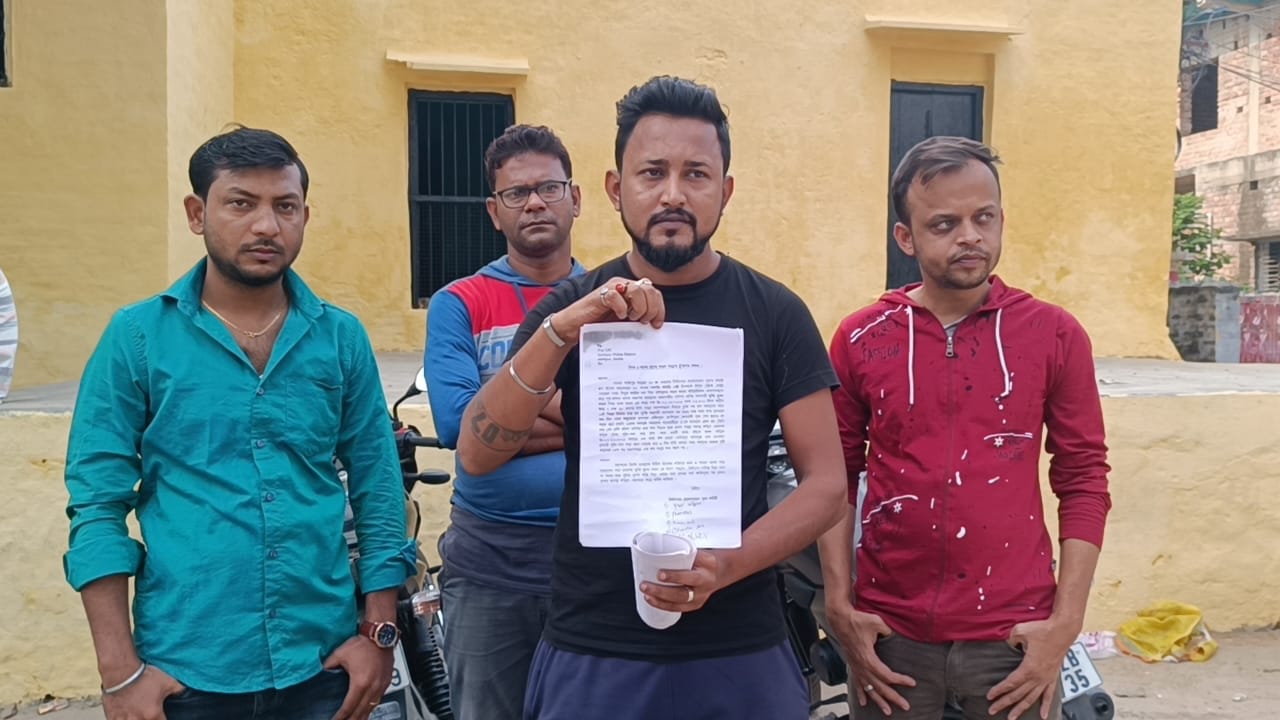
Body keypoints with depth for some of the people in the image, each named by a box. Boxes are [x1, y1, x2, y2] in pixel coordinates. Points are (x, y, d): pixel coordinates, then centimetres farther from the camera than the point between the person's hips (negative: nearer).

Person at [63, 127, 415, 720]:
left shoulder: (341, 337, 2)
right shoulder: (136, 337, -3)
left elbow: (378, 492, 4)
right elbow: (97, 505, -4)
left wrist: (378, 633, -1)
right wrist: (120, 671, -8)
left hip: (322, 667, 2)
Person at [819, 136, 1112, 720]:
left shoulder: (1055, 336, -2)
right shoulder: (859, 340, -1)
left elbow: (1084, 480, 0)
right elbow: (836, 480, 4)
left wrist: (1066, 622, -5)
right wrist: (839, 607, -2)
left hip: (1013, 637, 0)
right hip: (889, 635, 1)